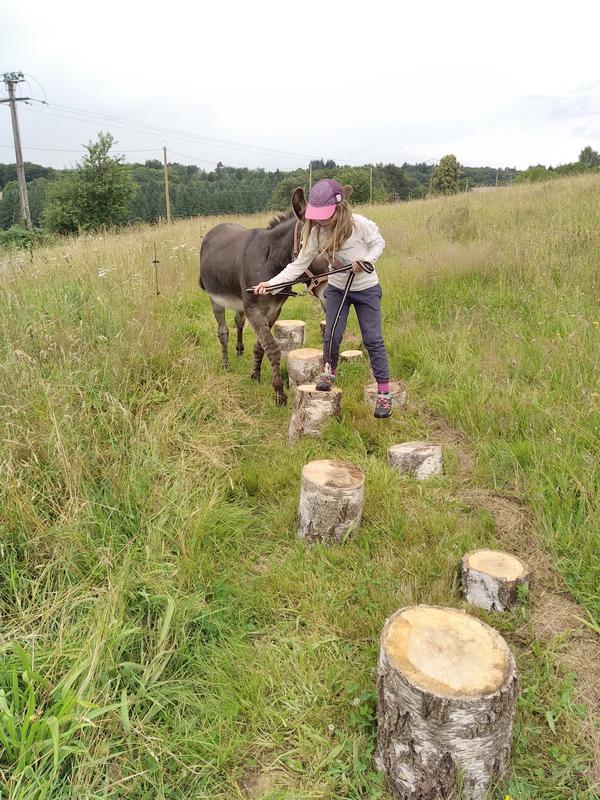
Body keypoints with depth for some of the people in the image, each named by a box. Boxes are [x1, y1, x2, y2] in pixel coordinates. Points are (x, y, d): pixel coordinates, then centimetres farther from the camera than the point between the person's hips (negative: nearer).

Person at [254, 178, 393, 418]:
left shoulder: (360, 224, -24)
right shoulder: (316, 233, -14)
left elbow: (379, 243, -5)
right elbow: (299, 265, -12)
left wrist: (366, 261, -25)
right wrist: (271, 282, -22)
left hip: (366, 289, -3)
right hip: (337, 289, 3)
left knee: (373, 340, -2)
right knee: (331, 336, 0)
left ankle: (384, 392, 7)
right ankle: (329, 372, 30)